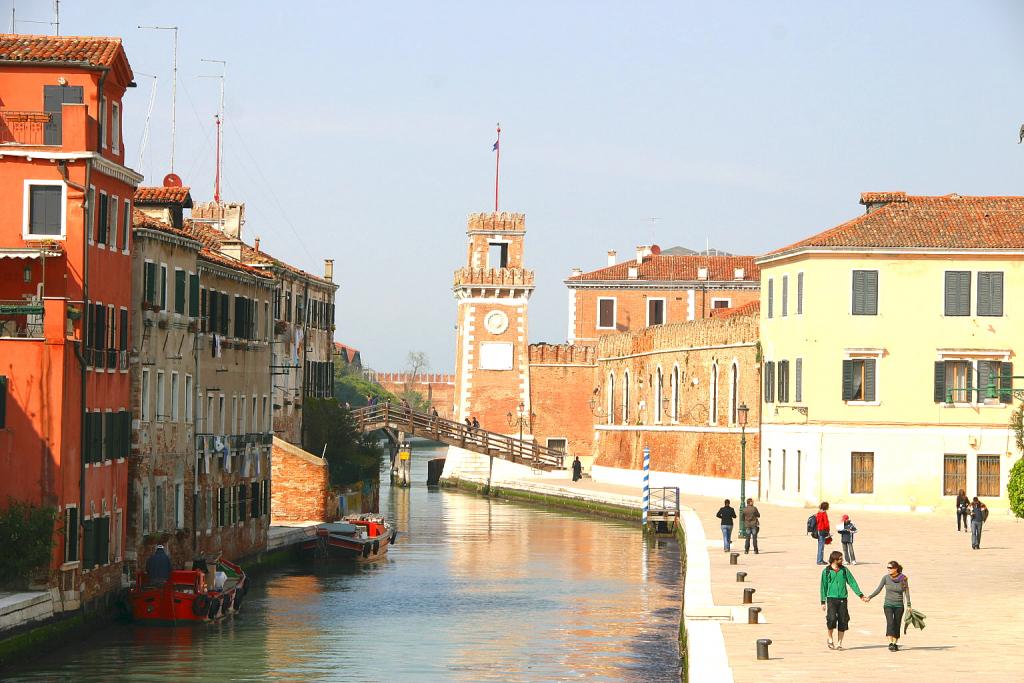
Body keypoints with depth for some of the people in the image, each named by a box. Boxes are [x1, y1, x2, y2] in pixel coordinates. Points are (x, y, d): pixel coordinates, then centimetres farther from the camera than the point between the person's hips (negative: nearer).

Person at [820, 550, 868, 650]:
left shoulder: (844, 570, 8)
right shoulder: (826, 571, 3)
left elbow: (852, 582, 8)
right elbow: (824, 587, 7)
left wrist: (861, 595, 1)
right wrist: (823, 602, 4)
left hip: (843, 599, 3)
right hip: (831, 598, -3)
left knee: (843, 621, 0)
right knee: (832, 619, -18)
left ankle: (839, 642, 12)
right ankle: (830, 639, 5)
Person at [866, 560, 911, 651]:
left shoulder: (903, 579, -4)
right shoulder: (886, 578, -3)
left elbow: (906, 592, 1)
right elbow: (878, 589, -3)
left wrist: (908, 605, -3)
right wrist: (870, 597, -17)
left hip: (899, 606, 1)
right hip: (888, 605, -1)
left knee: (897, 624, 3)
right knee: (890, 622, -17)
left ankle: (895, 643, 14)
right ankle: (890, 643, -21)